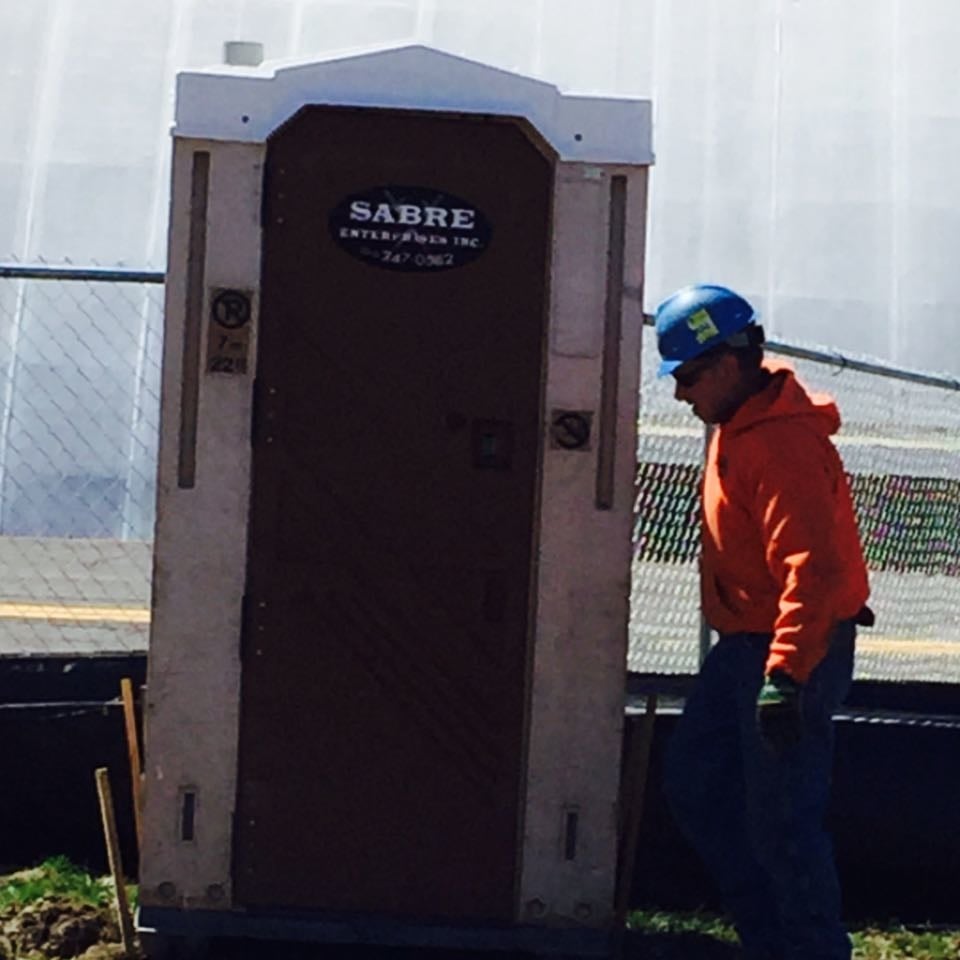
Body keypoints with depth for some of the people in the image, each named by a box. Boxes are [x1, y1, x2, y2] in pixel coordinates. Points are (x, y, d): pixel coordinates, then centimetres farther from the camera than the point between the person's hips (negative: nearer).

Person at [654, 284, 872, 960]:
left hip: (795, 651, -11)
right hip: (743, 645, 11)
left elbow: (812, 570, -30)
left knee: (780, 821, -7)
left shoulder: (784, 443, -22)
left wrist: (784, 676, -35)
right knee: (693, 785, 14)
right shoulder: (737, 425, 10)